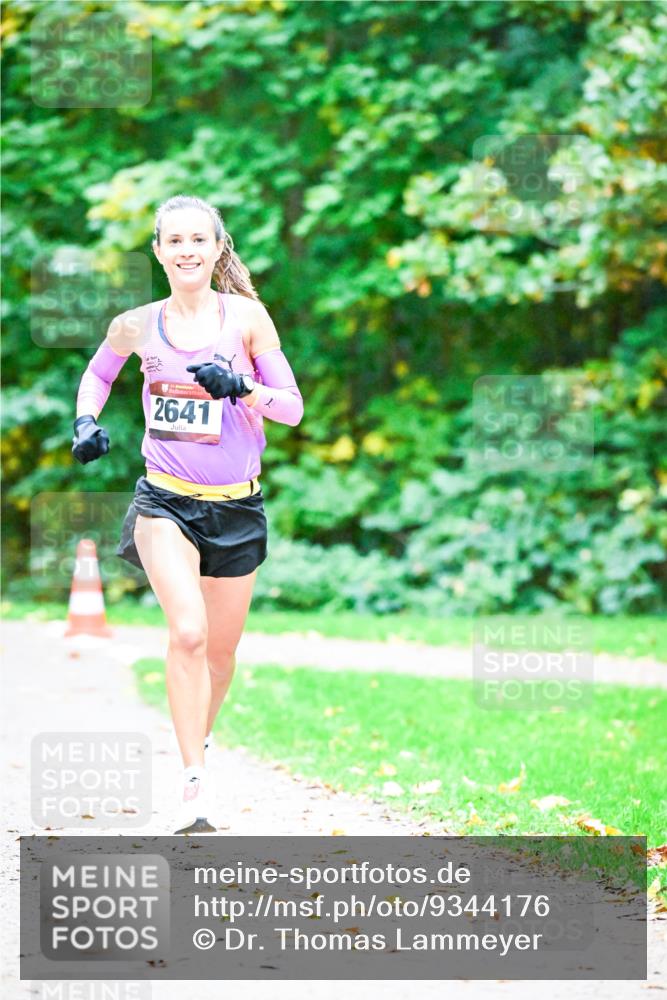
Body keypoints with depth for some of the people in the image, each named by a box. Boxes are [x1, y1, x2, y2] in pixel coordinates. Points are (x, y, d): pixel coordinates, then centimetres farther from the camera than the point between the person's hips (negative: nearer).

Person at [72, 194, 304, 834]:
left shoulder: (245, 316, -4)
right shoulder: (137, 326, 0)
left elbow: (293, 407, -3)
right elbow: (97, 373, 21)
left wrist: (241, 387, -21)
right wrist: (86, 421, 2)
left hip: (237, 507, 1)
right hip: (166, 499, -1)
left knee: (220, 648, 12)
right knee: (187, 632, -22)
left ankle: (200, 738, 42)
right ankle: (195, 783, -18)